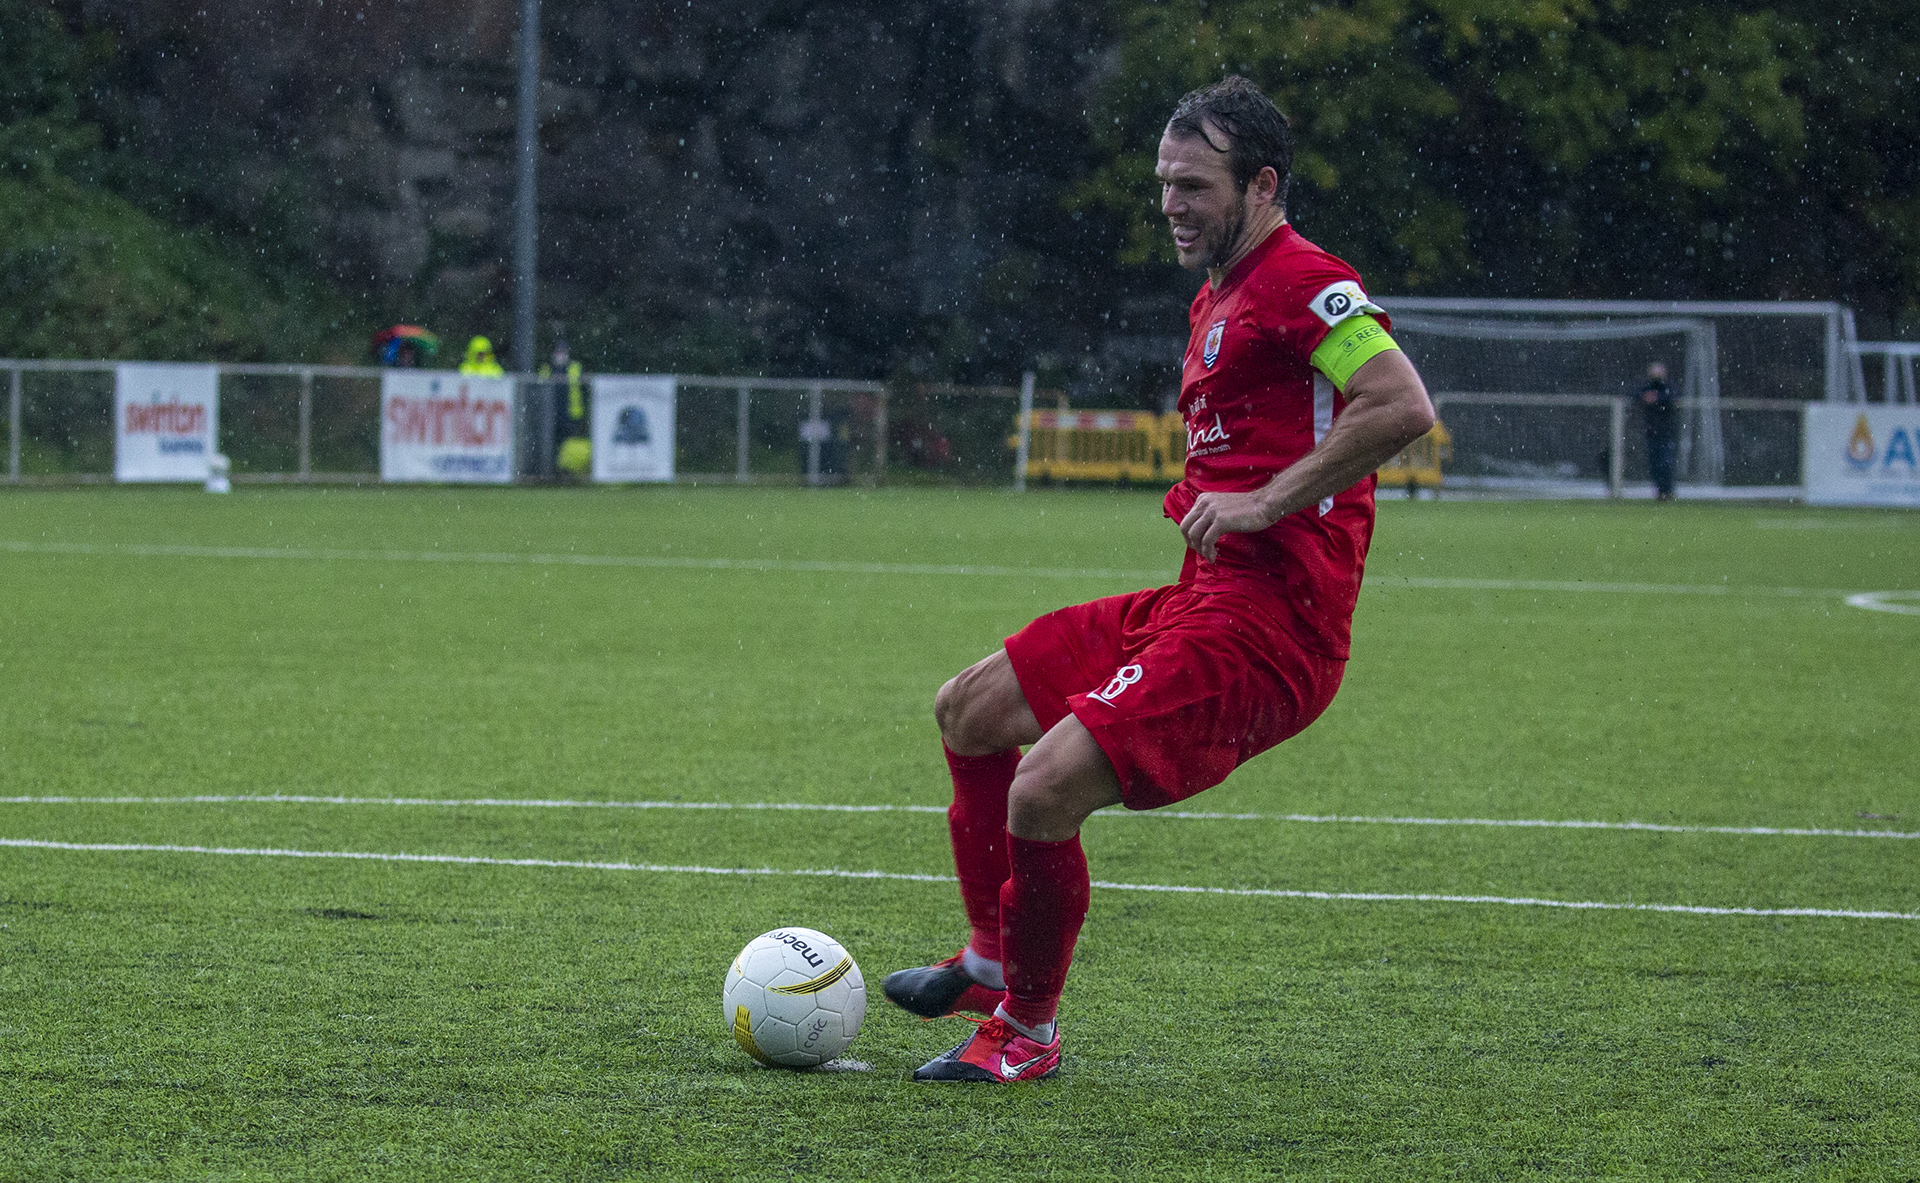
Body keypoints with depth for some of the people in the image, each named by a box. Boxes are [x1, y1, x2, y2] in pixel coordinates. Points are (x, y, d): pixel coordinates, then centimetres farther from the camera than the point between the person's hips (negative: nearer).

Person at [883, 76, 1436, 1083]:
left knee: (1041, 795, -20)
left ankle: (1027, 1030, 2)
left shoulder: (1302, 283, -11)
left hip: (1262, 623, -11)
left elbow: (1402, 407, -24)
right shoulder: (1215, 301, 20)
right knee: (970, 710, 17)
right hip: (1205, 597, 11)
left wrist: (1264, 502, -21)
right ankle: (991, 961, 29)